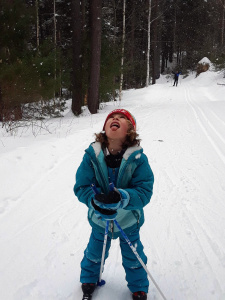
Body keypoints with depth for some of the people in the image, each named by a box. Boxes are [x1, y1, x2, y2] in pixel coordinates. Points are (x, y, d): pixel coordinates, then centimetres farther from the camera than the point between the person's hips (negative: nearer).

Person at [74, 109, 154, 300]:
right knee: (95, 254, 27)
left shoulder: (138, 158, -24)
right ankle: (89, 279, 57)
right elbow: (81, 187, -17)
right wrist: (96, 200, -37)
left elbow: (145, 191, -26)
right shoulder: (92, 155, -20)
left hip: (129, 221, -1)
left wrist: (122, 198, -44)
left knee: (133, 258, 21)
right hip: (99, 220, 2)